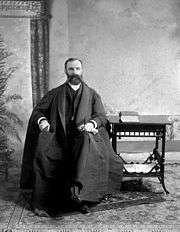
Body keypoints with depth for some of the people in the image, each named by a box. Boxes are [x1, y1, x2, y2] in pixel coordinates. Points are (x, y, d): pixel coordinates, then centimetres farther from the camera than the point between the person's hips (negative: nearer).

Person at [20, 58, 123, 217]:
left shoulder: (92, 94, 18)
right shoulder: (56, 93, 19)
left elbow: (101, 116, 7)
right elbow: (37, 110, 15)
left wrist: (92, 123, -16)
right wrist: (41, 120, -8)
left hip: (82, 136, -1)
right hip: (58, 138, 1)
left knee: (87, 139, -37)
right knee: (42, 147, -31)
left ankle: (77, 188, -47)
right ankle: (43, 202, -26)